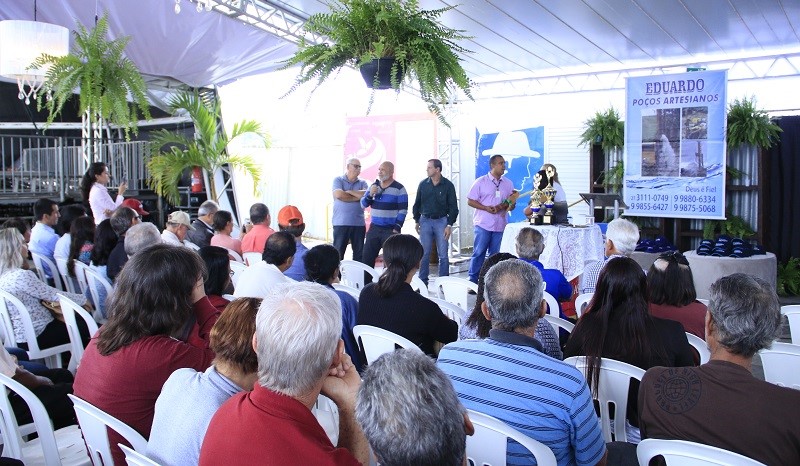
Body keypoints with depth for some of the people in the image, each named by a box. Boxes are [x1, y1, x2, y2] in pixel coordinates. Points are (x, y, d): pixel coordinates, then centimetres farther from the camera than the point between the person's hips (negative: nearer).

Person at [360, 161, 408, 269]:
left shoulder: (399, 189, -5)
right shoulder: (374, 186, 12)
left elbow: (403, 210, -8)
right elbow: (363, 204, 11)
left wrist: (397, 228, -14)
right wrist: (370, 194, -8)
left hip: (391, 230, -5)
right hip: (374, 228, 5)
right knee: (366, 257, 4)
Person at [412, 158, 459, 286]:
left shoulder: (448, 185, -3)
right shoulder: (423, 184, 4)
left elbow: (453, 207, -1)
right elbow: (417, 204, 12)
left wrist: (449, 225, -7)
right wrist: (417, 221, 9)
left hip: (441, 221, -2)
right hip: (425, 220, 2)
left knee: (443, 255, 1)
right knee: (424, 254, 4)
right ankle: (423, 282, 13)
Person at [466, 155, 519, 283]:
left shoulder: (508, 183, 12)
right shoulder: (481, 182, 0)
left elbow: (512, 203, 17)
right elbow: (470, 201, -1)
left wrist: (511, 205, -8)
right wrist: (486, 208, -14)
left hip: (501, 225, 4)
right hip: (483, 224, -4)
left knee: (495, 255, 7)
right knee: (478, 253, -2)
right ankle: (472, 281, 6)